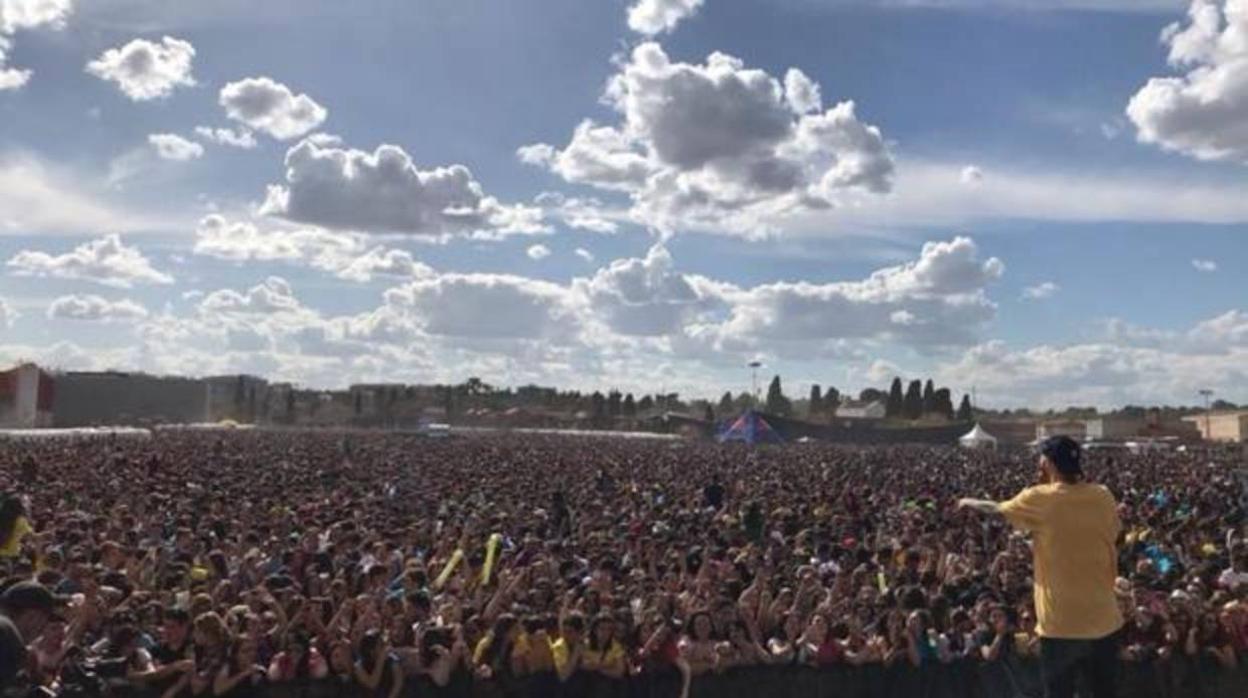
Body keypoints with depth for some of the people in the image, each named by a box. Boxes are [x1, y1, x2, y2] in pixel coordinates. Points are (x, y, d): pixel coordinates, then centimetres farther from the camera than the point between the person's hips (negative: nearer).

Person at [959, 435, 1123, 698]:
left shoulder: (1040, 499, -11)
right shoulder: (1104, 497, -2)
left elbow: (996, 509, 6)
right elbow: (1112, 538, 13)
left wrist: (969, 503, 26)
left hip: (1062, 623, -4)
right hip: (1104, 619, 4)